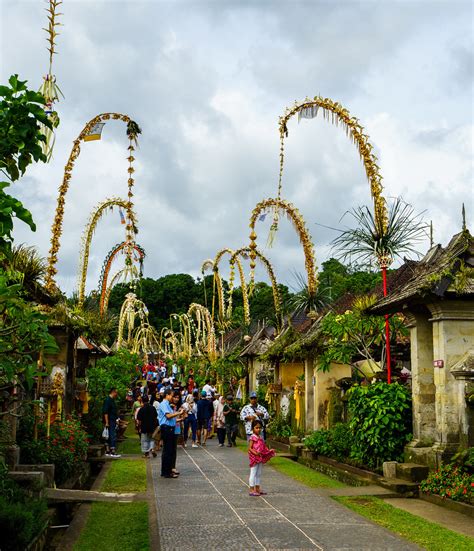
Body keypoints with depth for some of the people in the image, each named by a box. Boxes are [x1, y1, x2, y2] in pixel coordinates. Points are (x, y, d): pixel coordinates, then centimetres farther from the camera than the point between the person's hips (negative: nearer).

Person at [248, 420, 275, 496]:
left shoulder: (260, 438, 11)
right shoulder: (252, 438, -14)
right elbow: (250, 448, -19)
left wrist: (268, 451, 9)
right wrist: (255, 453, -33)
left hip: (260, 458, 9)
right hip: (254, 458, -9)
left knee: (259, 474, 15)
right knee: (253, 474, -3)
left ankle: (257, 489, 24)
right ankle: (252, 490, 2)